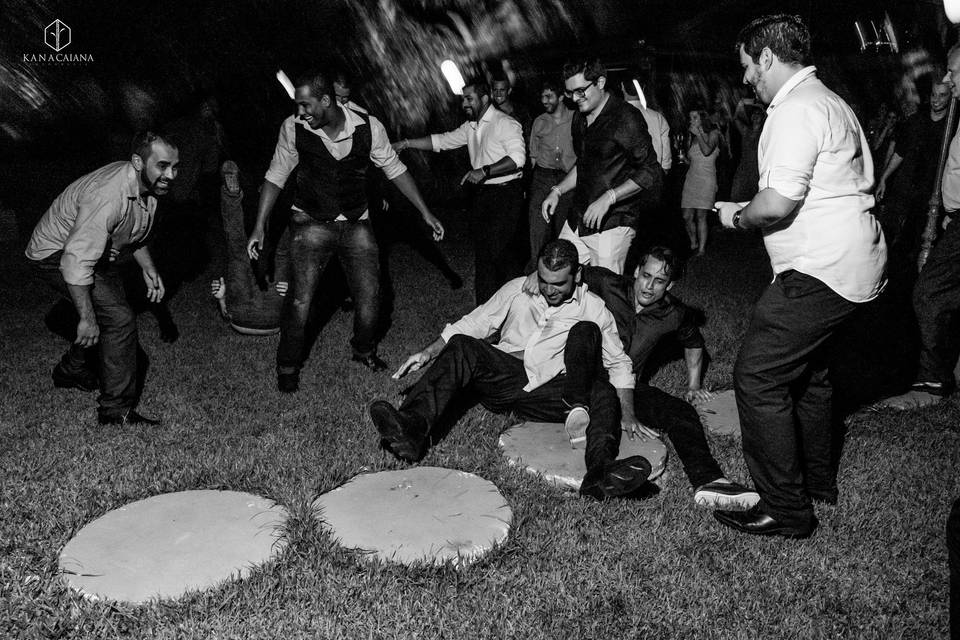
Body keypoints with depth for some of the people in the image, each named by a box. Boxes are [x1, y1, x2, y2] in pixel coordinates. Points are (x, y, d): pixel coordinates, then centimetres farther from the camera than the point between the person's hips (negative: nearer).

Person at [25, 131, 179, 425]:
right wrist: (86, 319, -34)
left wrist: (148, 268, 6)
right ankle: (117, 412, -12)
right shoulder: (107, 196, -37)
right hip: (59, 254, -9)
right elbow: (76, 262, -38)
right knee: (119, 318, -21)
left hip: (96, 250, 10)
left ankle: (72, 370, 47)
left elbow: (133, 230, 14)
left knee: (112, 313, 21)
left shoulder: (148, 185, -8)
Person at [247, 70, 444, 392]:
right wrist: (259, 227, -5)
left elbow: (395, 169, 1)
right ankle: (288, 366, 13)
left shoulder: (368, 127, -12)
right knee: (300, 299, -10)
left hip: (356, 224, 1)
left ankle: (364, 350, 32)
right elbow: (275, 176, -1)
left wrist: (425, 212, -1)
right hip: (311, 224, -1)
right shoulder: (293, 128, -12)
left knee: (370, 296, 2)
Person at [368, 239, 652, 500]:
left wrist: (626, 413, -2)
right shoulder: (517, 290, 11)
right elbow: (471, 325, 12)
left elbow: (619, 364, 12)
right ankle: (413, 428, -46)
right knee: (461, 347, -27)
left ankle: (600, 470, -49)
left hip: (549, 391, -1)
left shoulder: (593, 309, 8)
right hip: (503, 376, 1)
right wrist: (429, 352, -2)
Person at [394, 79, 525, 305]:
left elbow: (517, 157, -22)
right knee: (481, 250, 10)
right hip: (482, 194, 8)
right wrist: (405, 143, 7)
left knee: (497, 250, -12)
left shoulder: (505, 123, -11)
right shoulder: (471, 127, 14)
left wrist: (485, 171, -26)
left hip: (505, 194, -8)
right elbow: (442, 141, 15)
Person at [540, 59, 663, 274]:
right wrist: (557, 191, 14)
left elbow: (649, 173, -13)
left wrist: (608, 198, -22)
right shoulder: (580, 118, 14)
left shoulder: (626, 117, -11)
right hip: (577, 220, 8)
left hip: (612, 223, -7)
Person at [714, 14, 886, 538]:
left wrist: (737, 216, -4)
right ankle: (817, 480, 37)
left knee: (758, 378, -8)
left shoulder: (796, 111, -16)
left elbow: (777, 205, -26)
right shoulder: (827, 101, 19)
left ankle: (785, 511, 0)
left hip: (821, 271, -11)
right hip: (851, 261, 11)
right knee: (805, 369, 23)